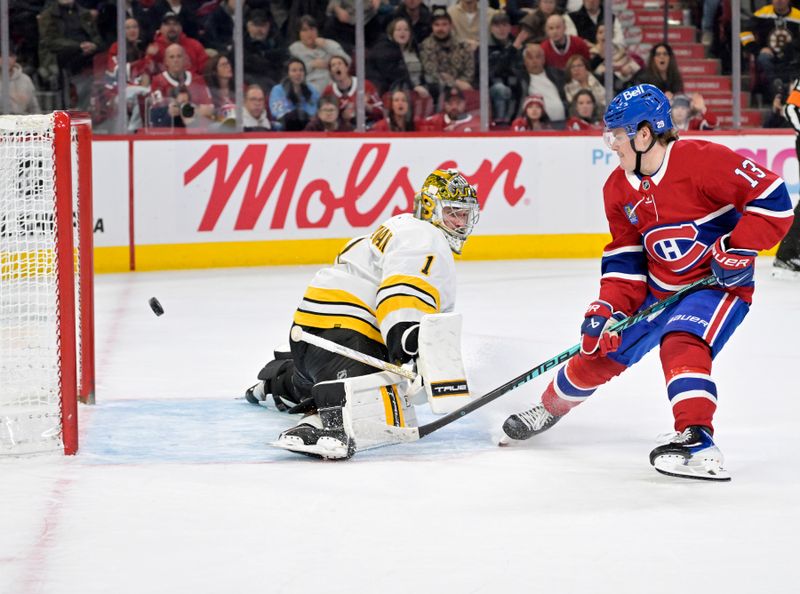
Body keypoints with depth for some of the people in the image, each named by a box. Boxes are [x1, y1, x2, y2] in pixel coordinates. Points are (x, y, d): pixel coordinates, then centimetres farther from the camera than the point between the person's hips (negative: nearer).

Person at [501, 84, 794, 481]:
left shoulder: (701, 161, -23)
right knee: (600, 349, 10)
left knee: (681, 346, -33)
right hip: (657, 288, 7)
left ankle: (697, 442, -39)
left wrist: (738, 250, -26)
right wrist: (607, 307, -7)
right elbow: (624, 256, 6)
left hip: (717, 284, -7)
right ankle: (551, 407, 36)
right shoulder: (619, 188, 1)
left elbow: (772, 198, -23)